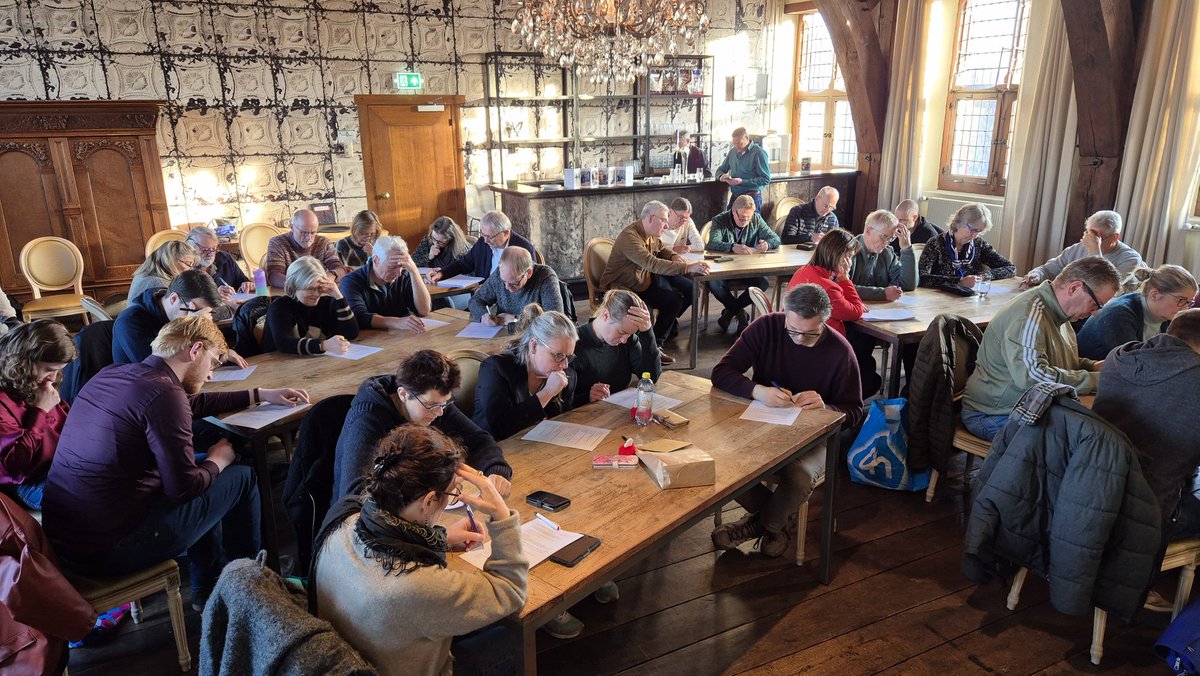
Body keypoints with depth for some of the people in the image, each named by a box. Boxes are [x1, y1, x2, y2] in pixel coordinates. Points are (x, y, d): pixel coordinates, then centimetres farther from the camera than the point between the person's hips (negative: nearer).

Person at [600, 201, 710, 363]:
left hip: (647, 277, 9)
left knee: (689, 289, 1)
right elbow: (652, 263, -40)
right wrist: (688, 268, -44)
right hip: (625, 287, -9)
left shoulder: (651, 233, 2)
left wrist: (675, 257, -1)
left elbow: (661, 249, 23)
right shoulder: (629, 237, -28)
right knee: (673, 300, -22)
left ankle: (670, 322, 24)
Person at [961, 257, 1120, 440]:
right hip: (996, 416, -10)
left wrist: (1092, 366, 7)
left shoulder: (1055, 309, 12)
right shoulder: (1029, 313, -22)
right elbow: (1030, 376, -33)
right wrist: (1094, 380, -23)